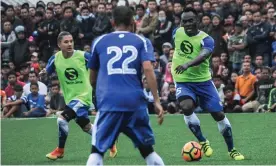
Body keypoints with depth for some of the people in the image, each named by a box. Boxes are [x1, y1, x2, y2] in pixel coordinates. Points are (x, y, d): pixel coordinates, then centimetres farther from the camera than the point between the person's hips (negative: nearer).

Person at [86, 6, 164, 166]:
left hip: (108, 102, -1)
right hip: (135, 102, 1)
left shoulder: (99, 41, 15)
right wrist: (157, 101, -5)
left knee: (97, 150, 2)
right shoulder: (142, 41, 11)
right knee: (147, 148, 16)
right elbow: (148, 69, -5)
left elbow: (92, 79, 24)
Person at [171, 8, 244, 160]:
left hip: (203, 81, -1)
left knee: (219, 115, 0)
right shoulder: (177, 32, -3)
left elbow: (203, 55, -40)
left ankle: (232, 150, 20)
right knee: (186, 107, -28)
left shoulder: (206, 40, -17)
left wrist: (187, 64, -57)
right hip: (183, 82, 1)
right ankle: (203, 142, -9)